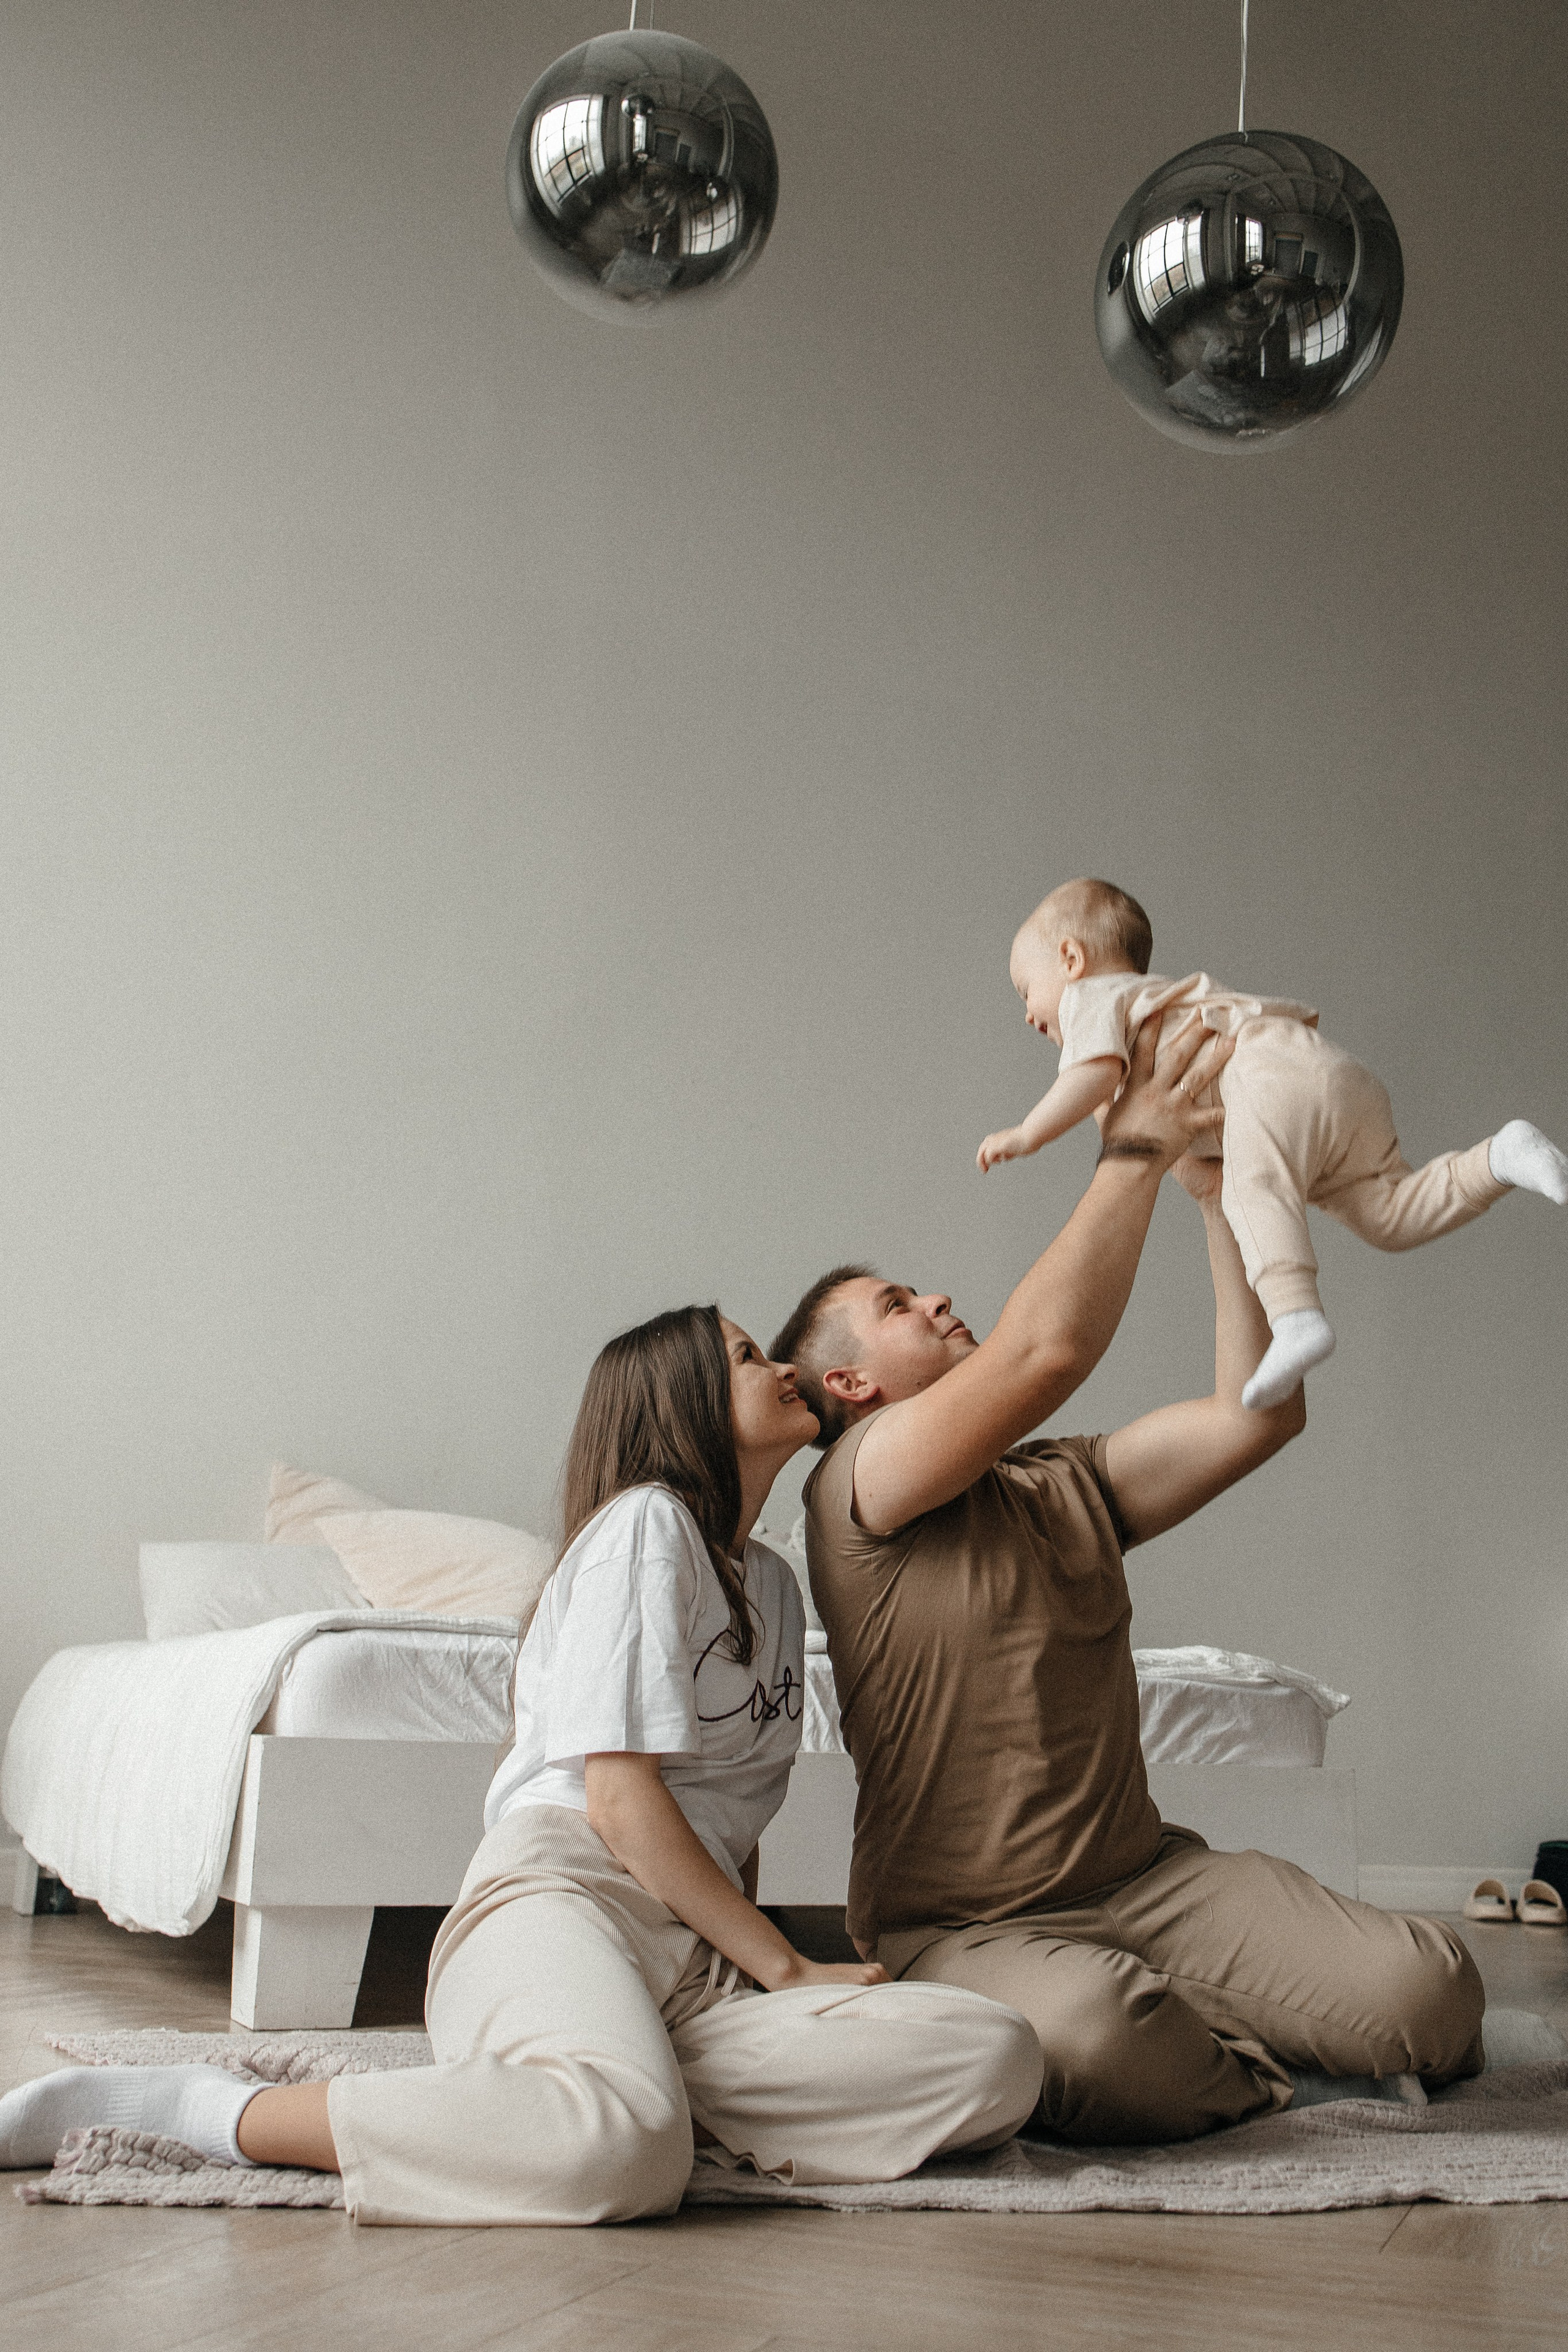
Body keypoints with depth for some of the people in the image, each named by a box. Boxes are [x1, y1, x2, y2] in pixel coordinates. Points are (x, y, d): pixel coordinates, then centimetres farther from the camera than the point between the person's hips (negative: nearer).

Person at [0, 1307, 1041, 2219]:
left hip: (701, 1958, 7)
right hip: (564, 1895, -7)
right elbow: (620, 1796, -8)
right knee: (624, 2150, -42)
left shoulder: (774, 1582, 26)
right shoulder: (646, 1522, 1)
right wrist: (786, 1969, -7)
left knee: (999, 2060, -19)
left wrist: (758, 1987, 12)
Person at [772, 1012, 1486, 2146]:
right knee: (1091, 2029, -40)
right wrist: (1134, 1151, -11)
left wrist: (1217, 1192, 4)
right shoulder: (857, 1482, -7)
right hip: (960, 1927, -5)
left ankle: (1180, 2015, 11)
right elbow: (1052, 1345, -21)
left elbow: (1259, 1412, 4)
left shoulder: (1070, 1484, 15)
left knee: (1431, 1991, -17)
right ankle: (1254, 2070, -6)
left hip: (1144, 1881, 5)